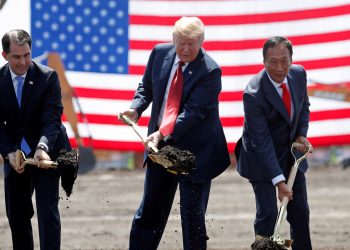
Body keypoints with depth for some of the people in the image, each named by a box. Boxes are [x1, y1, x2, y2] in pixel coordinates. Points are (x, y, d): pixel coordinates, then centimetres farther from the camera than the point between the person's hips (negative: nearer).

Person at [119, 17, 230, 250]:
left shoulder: (210, 71, -18)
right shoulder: (160, 53, -1)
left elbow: (194, 111, -24)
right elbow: (146, 87, 12)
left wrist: (163, 134, -34)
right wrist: (135, 109, -9)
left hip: (195, 150, -5)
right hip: (160, 145, 5)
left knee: (193, 214, 0)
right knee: (150, 209, 14)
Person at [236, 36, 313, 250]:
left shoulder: (299, 74, -10)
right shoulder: (254, 94, -28)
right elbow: (261, 141, -28)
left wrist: (302, 134, -7)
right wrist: (279, 181, -31)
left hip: (291, 152, 6)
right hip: (262, 157, -6)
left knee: (300, 212, 11)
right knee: (268, 212, -11)